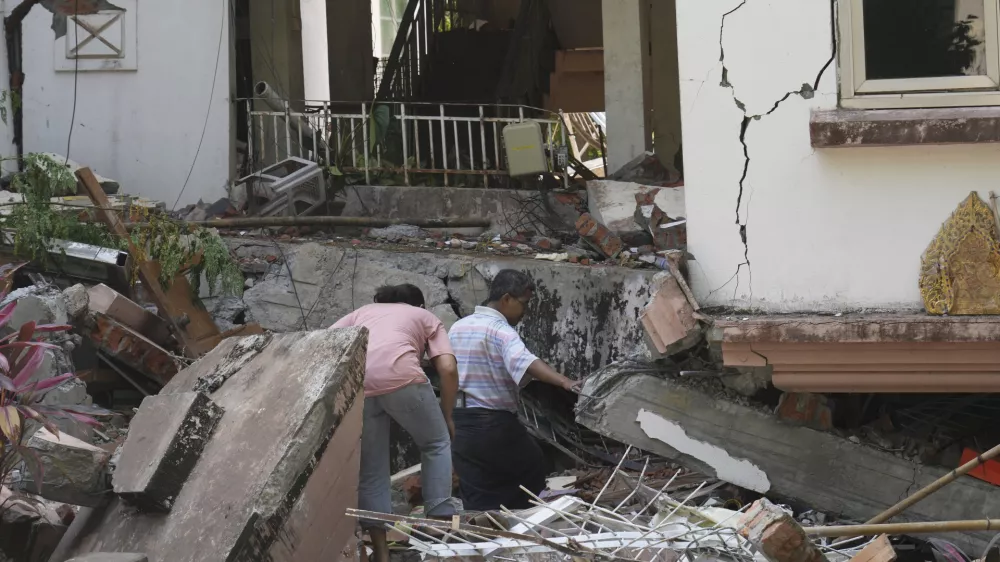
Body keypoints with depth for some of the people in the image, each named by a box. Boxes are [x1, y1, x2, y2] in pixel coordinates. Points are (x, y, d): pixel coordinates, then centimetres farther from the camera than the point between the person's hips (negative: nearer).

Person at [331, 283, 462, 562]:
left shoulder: (363, 312, 37)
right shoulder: (426, 318, 30)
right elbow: (448, 369, 14)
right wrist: (447, 417, 24)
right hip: (400, 376, -2)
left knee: (370, 472, 14)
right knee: (437, 443, 21)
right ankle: (439, 519, 13)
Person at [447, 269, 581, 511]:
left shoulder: (457, 328, 13)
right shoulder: (500, 330, -14)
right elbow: (525, 362, -33)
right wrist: (565, 382, -45)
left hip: (458, 423, 7)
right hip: (494, 424, -7)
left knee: (477, 505, 8)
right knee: (533, 467, 16)